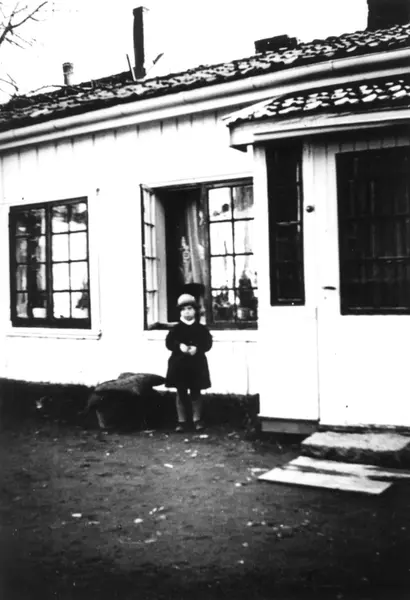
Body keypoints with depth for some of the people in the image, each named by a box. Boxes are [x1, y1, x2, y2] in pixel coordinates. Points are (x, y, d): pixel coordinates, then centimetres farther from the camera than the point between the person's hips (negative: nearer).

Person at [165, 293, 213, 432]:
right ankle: (181, 421, 13)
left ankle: (197, 420, 18)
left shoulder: (201, 328, 2)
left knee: (195, 393, 7)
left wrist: (197, 348, -23)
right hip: (179, 364, 0)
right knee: (181, 394, 5)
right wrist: (179, 346, -23)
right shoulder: (176, 328, 3)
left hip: (196, 365, 0)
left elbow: (208, 344, -5)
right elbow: (169, 342, -5)